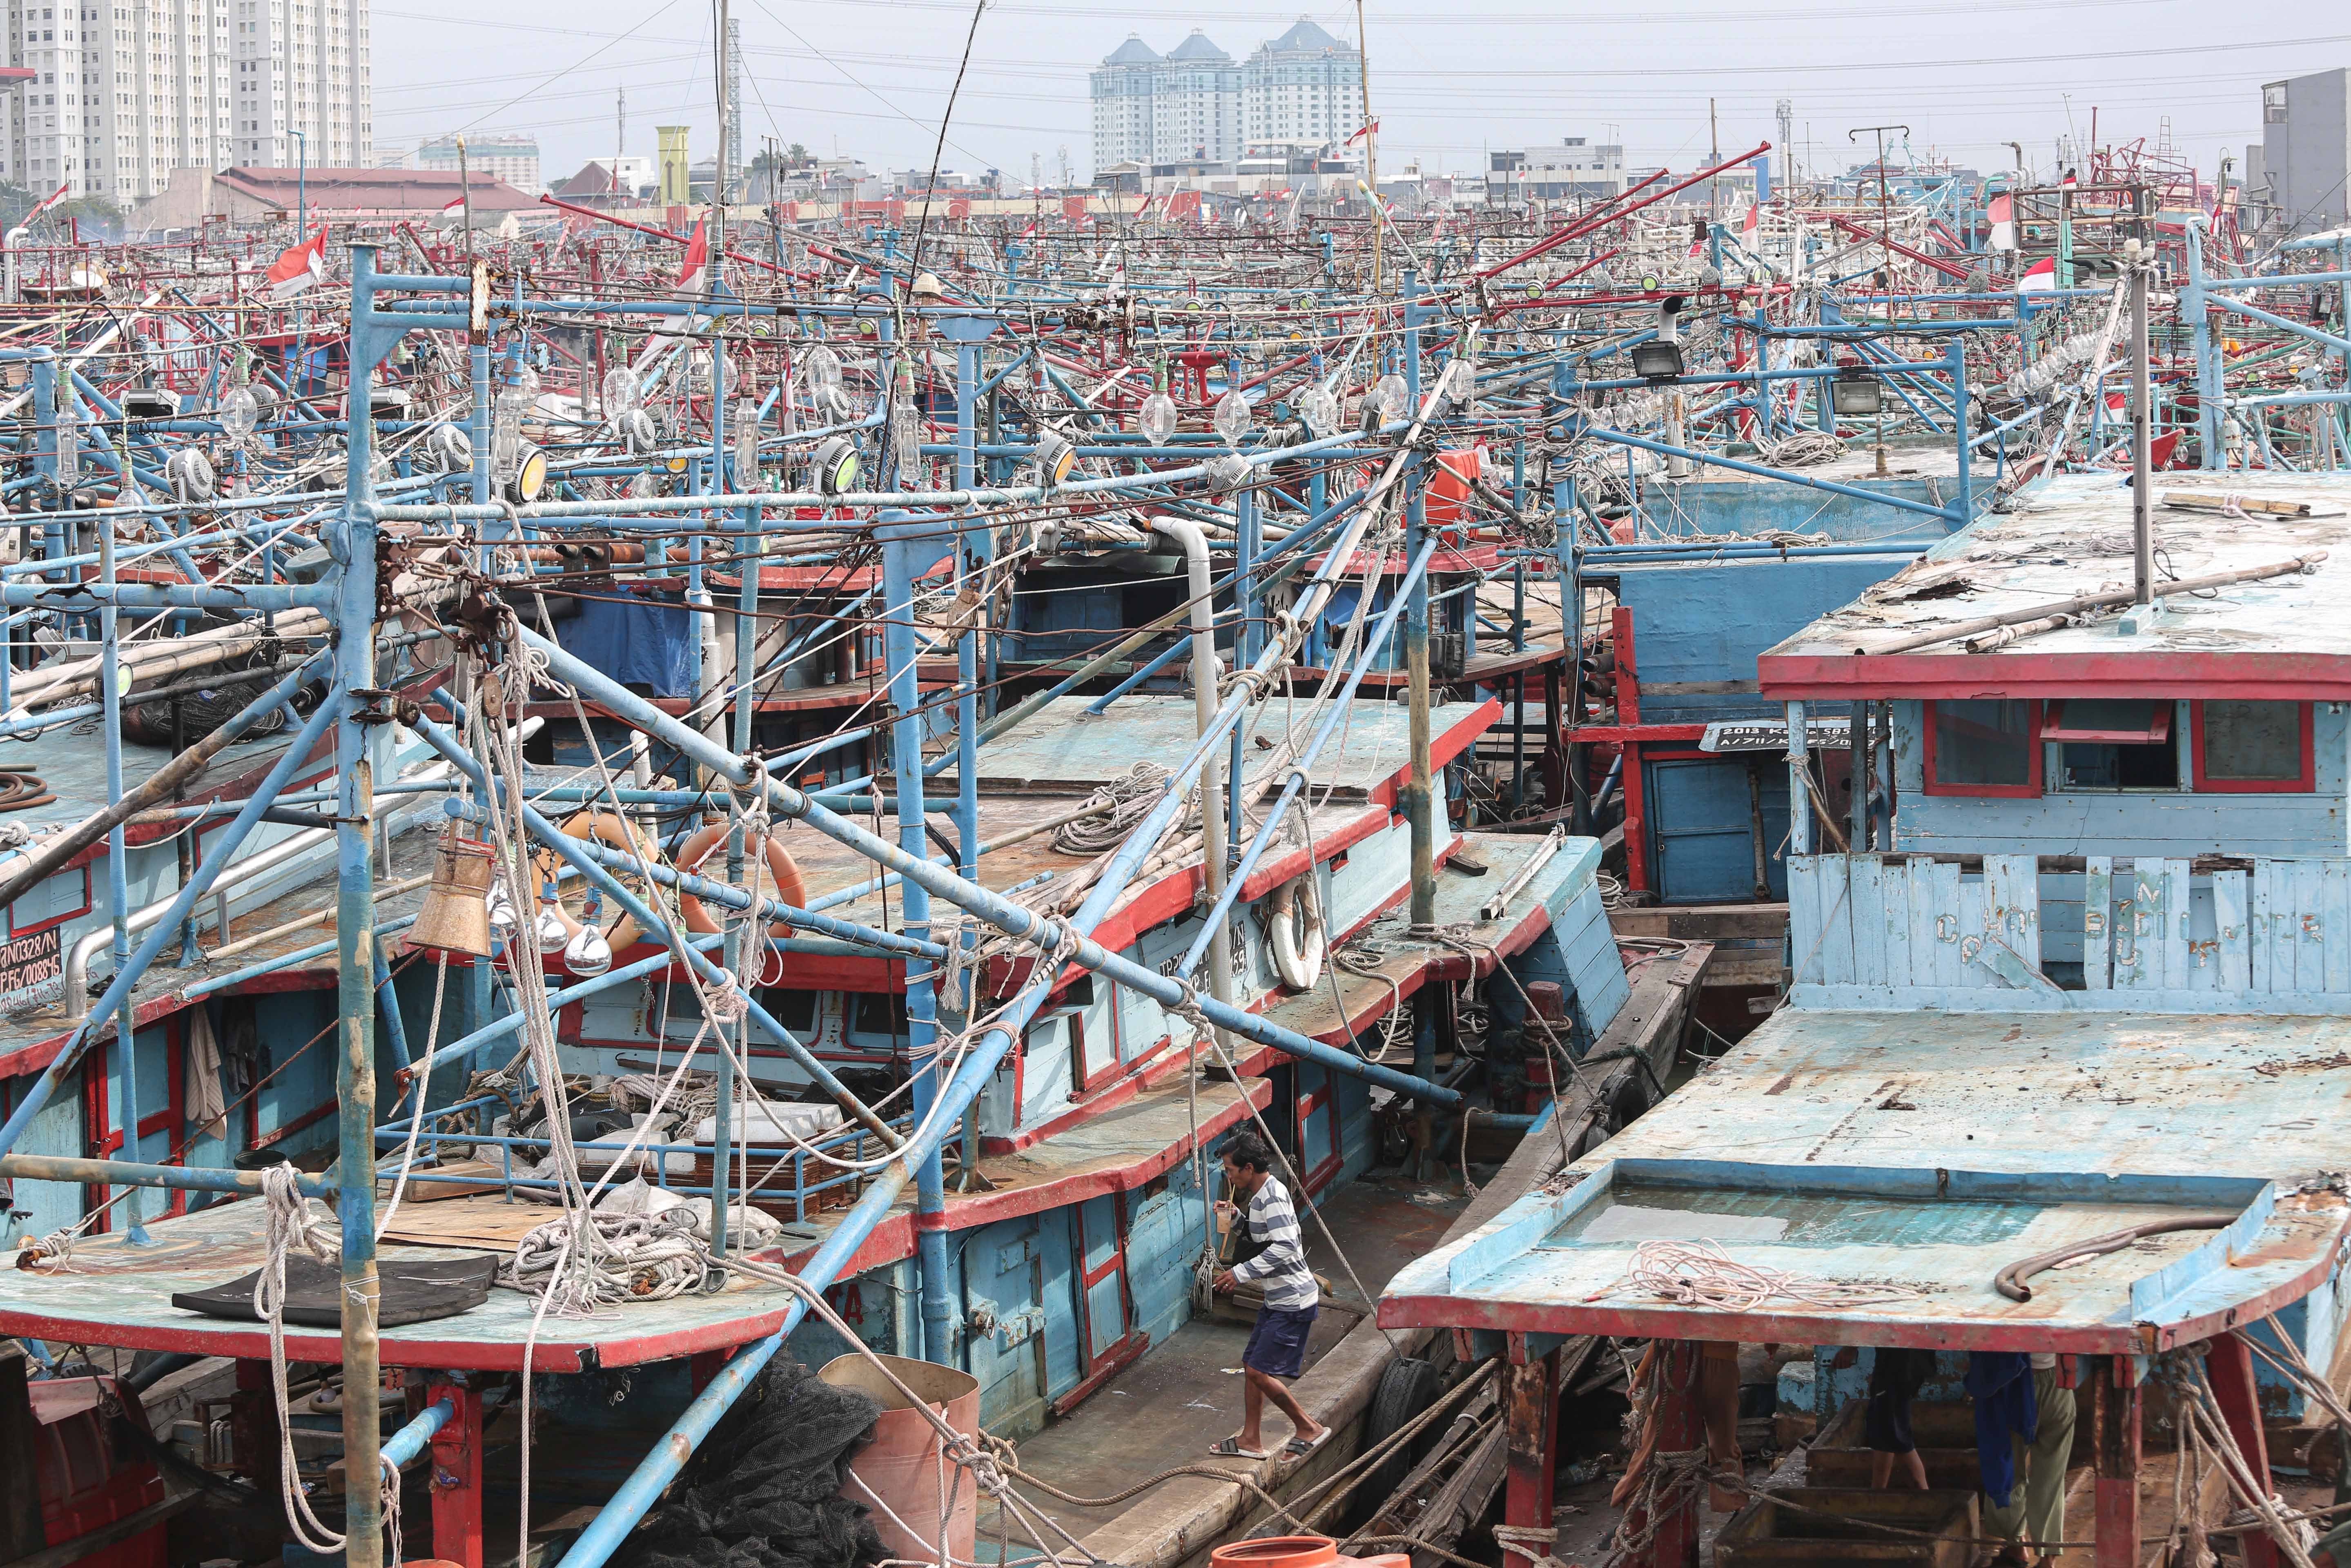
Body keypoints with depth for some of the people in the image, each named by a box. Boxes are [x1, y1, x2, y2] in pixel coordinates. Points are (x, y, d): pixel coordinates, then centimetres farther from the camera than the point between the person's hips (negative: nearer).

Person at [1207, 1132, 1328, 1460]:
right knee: (1251, 1364, 15)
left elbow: (1285, 1247, -31)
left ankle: (1308, 1428, 5)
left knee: (1260, 1371, -8)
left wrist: (1240, 1272, -27)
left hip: (1293, 1303, -10)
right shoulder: (1262, 1194, 10)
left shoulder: (1272, 1197, -21)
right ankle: (1250, 1440, 24)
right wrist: (1238, 1215, 10)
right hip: (1279, 1300, 10)